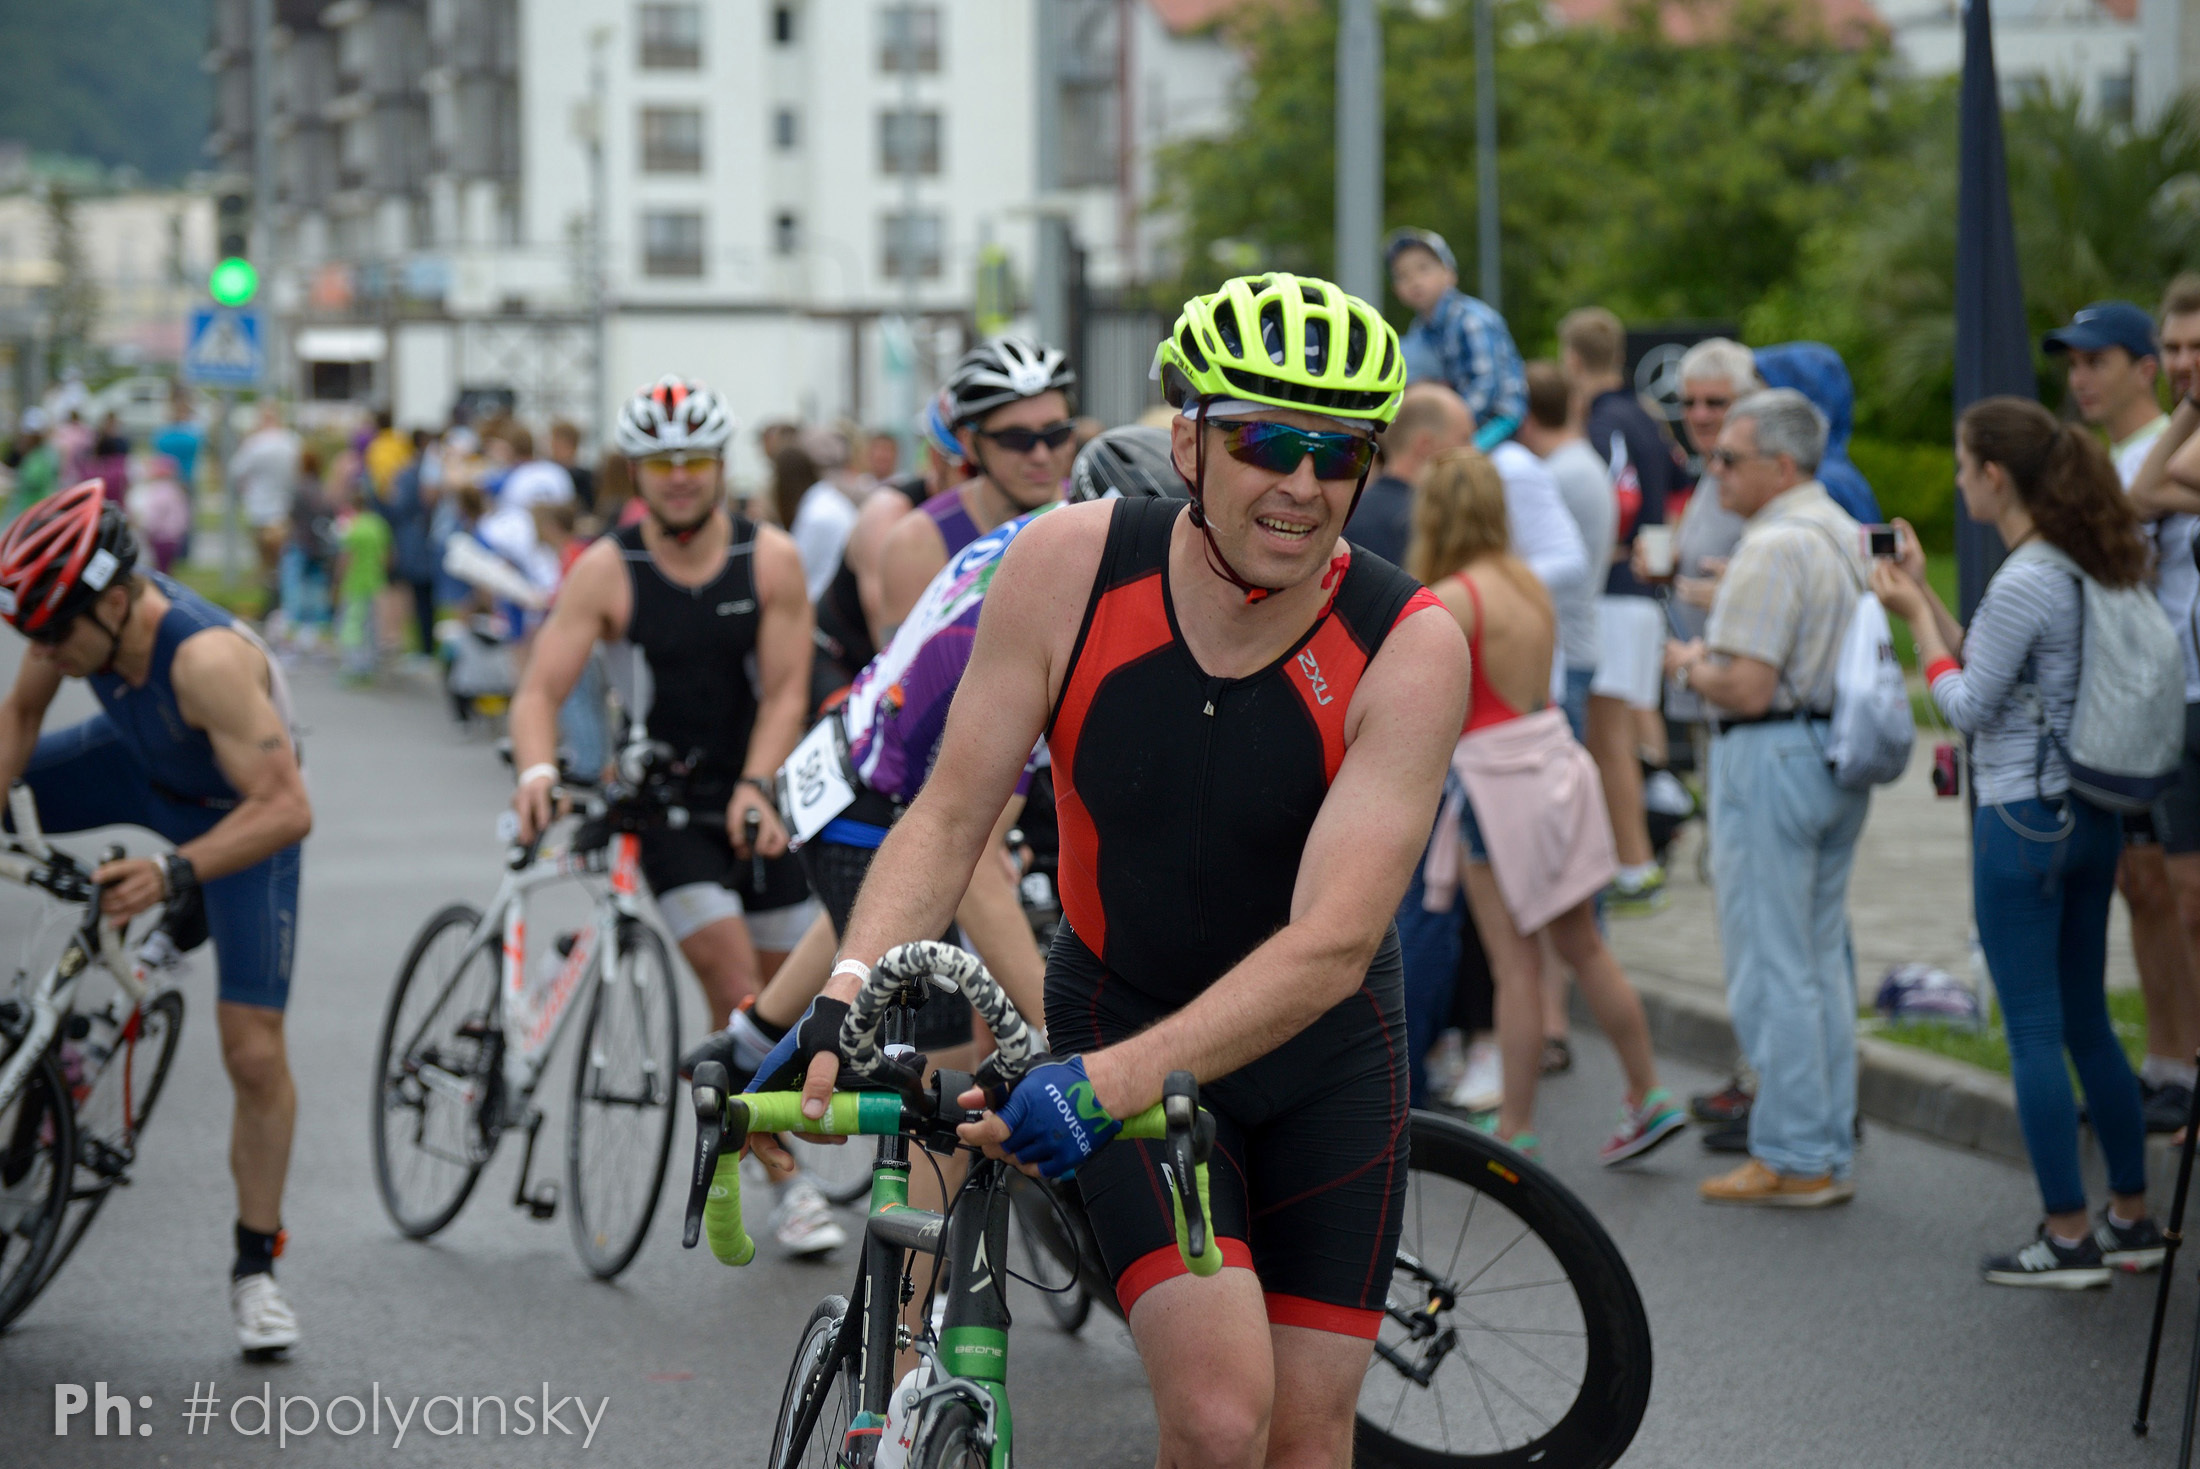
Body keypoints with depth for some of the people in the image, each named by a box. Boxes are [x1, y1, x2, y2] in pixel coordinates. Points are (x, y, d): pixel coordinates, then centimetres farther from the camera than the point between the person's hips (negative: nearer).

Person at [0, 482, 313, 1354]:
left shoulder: (206, 660, -42)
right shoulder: (84, 609, -24)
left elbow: (287, 809, -45)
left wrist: (173, 873, -54)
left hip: (239, 815, -6)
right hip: (141, 764, 6)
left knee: (255, 1053, -10)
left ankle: (256, 1271, 4)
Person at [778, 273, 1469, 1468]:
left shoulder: (1410, 645, -23)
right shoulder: (1072, 565, -18)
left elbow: (1333, 941, -30)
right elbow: (949, 816, -11)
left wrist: (1110, 1081, -41)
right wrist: (845, 993, -28)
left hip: (1326, 1056, 1)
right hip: (1118, 1019, 0)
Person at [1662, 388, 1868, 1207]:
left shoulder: (1773, 548, -18)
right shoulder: (1848, 535, 12)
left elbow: (1747, 688, -23)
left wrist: (1689, 667, -3)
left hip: (1771, 757, -10)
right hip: (1842, 756, 10)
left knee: (1769, 967, -3)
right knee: (1822, 960, 14)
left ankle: (1791, 1160, 0)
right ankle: (1832, 1149, 18)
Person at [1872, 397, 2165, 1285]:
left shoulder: (2023, 584, -19)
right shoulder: (2087, 569, 8)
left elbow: (1967, 705, -13)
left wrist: (1914, 615, -4)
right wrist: (1923, 595, 13)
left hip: (2023, 821, -9)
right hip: (2090, 816, 9)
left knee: (2035, 1032, -1)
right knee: (2088, 1023, 16)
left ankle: (2069, 1236, 2)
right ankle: (2132, 1219, 22)